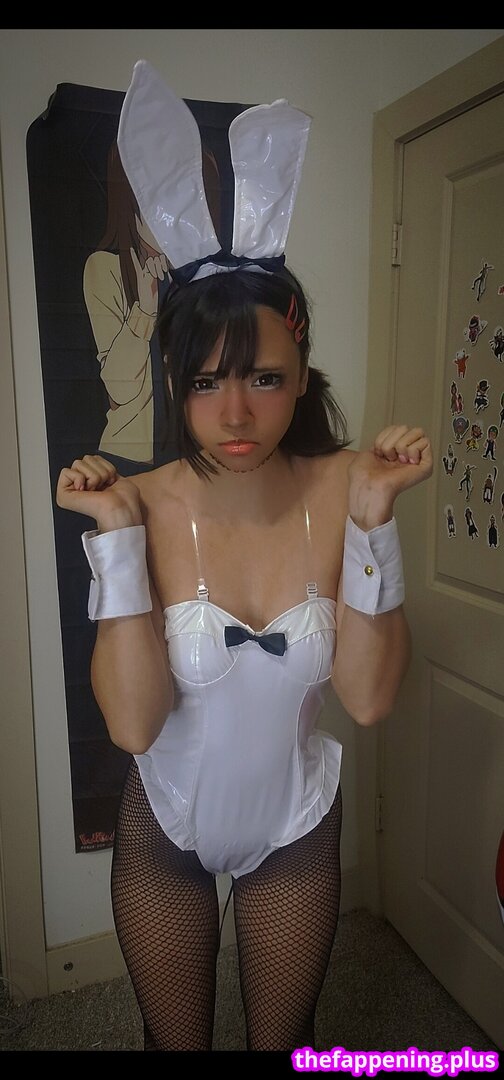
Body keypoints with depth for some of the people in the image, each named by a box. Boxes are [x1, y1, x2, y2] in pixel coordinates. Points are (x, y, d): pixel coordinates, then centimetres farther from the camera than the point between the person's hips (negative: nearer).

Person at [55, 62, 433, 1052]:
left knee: (285, 1043, 27)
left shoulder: (340, 491, -20)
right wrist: (118, 533, -32)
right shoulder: (147, 505, -22)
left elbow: (367, 697, -22)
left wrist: (372, 519, -30)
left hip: (295, 824, 0)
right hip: (166, 829, 0)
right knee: (174, 1041, 29)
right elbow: (131, 721, -27)